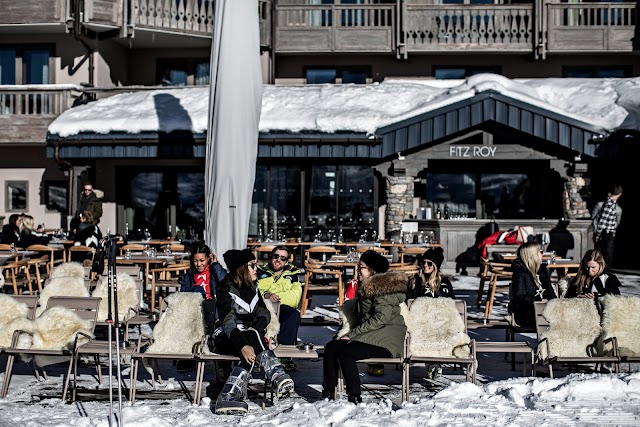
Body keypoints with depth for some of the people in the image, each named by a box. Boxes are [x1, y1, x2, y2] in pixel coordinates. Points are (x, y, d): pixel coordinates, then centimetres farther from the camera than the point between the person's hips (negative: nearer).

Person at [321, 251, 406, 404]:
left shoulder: (384, 288, -11)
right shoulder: (367, 288, 19)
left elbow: (380, 319, -20)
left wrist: (352, 334, -16)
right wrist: (351, 333, 8)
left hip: (386, 341, -9)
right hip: (369, 336, 9)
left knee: (345, 352, -27)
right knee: (331, 347, -8)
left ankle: (354, 398, -23)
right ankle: (328, 393, -7)